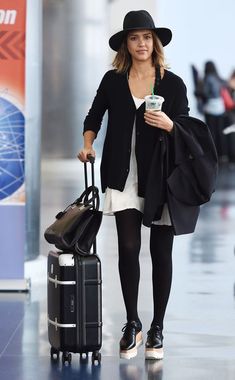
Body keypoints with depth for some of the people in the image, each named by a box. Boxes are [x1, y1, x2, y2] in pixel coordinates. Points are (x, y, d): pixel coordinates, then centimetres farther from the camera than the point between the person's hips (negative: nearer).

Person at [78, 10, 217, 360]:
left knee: (161, 252, 4)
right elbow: (94, 117, 17)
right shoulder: (113, 81, 4)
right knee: (128, 247, -6)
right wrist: (88, 144, 0)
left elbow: (187, 131, 1)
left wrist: (169, 124, -19)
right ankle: (132, 324, 10)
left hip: (162, 177, 0)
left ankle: (157, 329, 15)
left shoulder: (173, 84, 0)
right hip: (124, 175, 1)